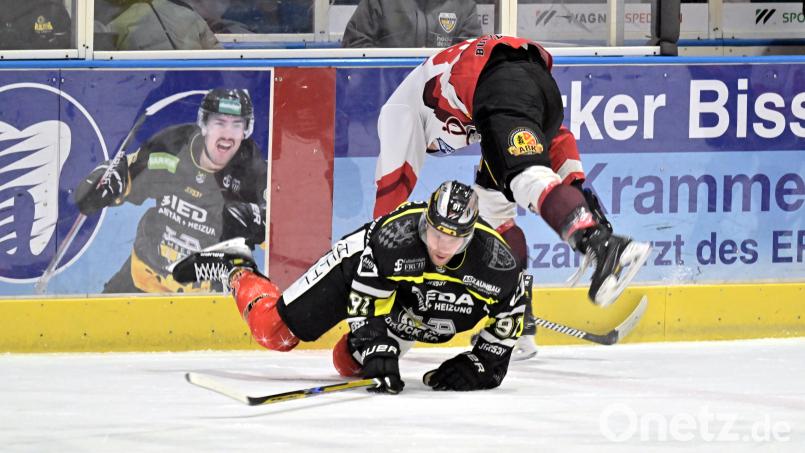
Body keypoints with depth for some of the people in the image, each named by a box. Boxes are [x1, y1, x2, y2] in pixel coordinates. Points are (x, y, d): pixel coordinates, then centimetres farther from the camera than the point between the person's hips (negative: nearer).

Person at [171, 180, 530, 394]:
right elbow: (365, 303, -32)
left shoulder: (494, 260, -35)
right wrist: (376, 347, -43)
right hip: (364, 268, -3)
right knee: (274, 331, -1)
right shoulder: (396, 234, -42)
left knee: (350, 364, 6)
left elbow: (511, 305, -16)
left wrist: (484, 363, -20)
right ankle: (234, 268, 27)